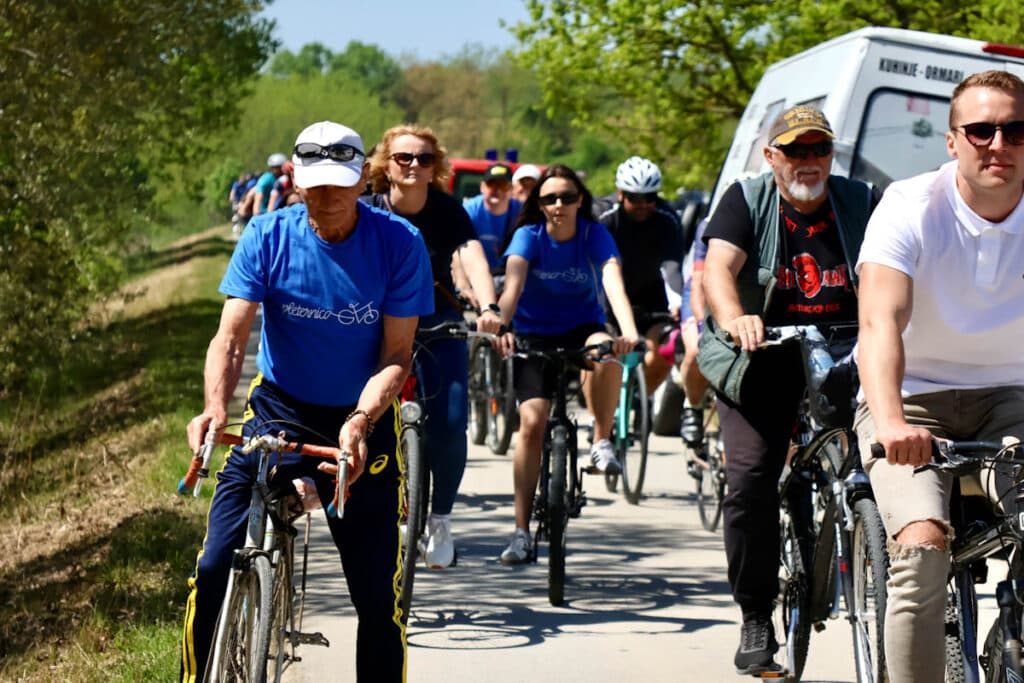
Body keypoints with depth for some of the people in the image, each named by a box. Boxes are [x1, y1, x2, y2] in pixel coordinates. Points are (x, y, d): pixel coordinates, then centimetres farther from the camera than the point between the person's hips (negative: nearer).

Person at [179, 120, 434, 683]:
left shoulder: (399, 244, -12)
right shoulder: (267, 236, -9)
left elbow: (396, 356, -11)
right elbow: (230, 337, -14)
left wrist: (359, 423, -29)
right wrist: (215, 406, -34)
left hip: (363, 419, -1)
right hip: (278, 410, 1)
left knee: (379, 595, -3)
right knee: (214, 572, -11)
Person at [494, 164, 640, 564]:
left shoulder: (595, 235, -12)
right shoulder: (528, 236, -12)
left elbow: (613, 280, -28)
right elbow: (513, 283, -28)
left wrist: (628, 331, -47)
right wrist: (501, 327, -48)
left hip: (582, 328, 0)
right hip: (535, 335, 0)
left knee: (605, 352, -36)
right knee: (532, 423, -15)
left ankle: (602, 442, -13)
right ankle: (521, 532, -9)